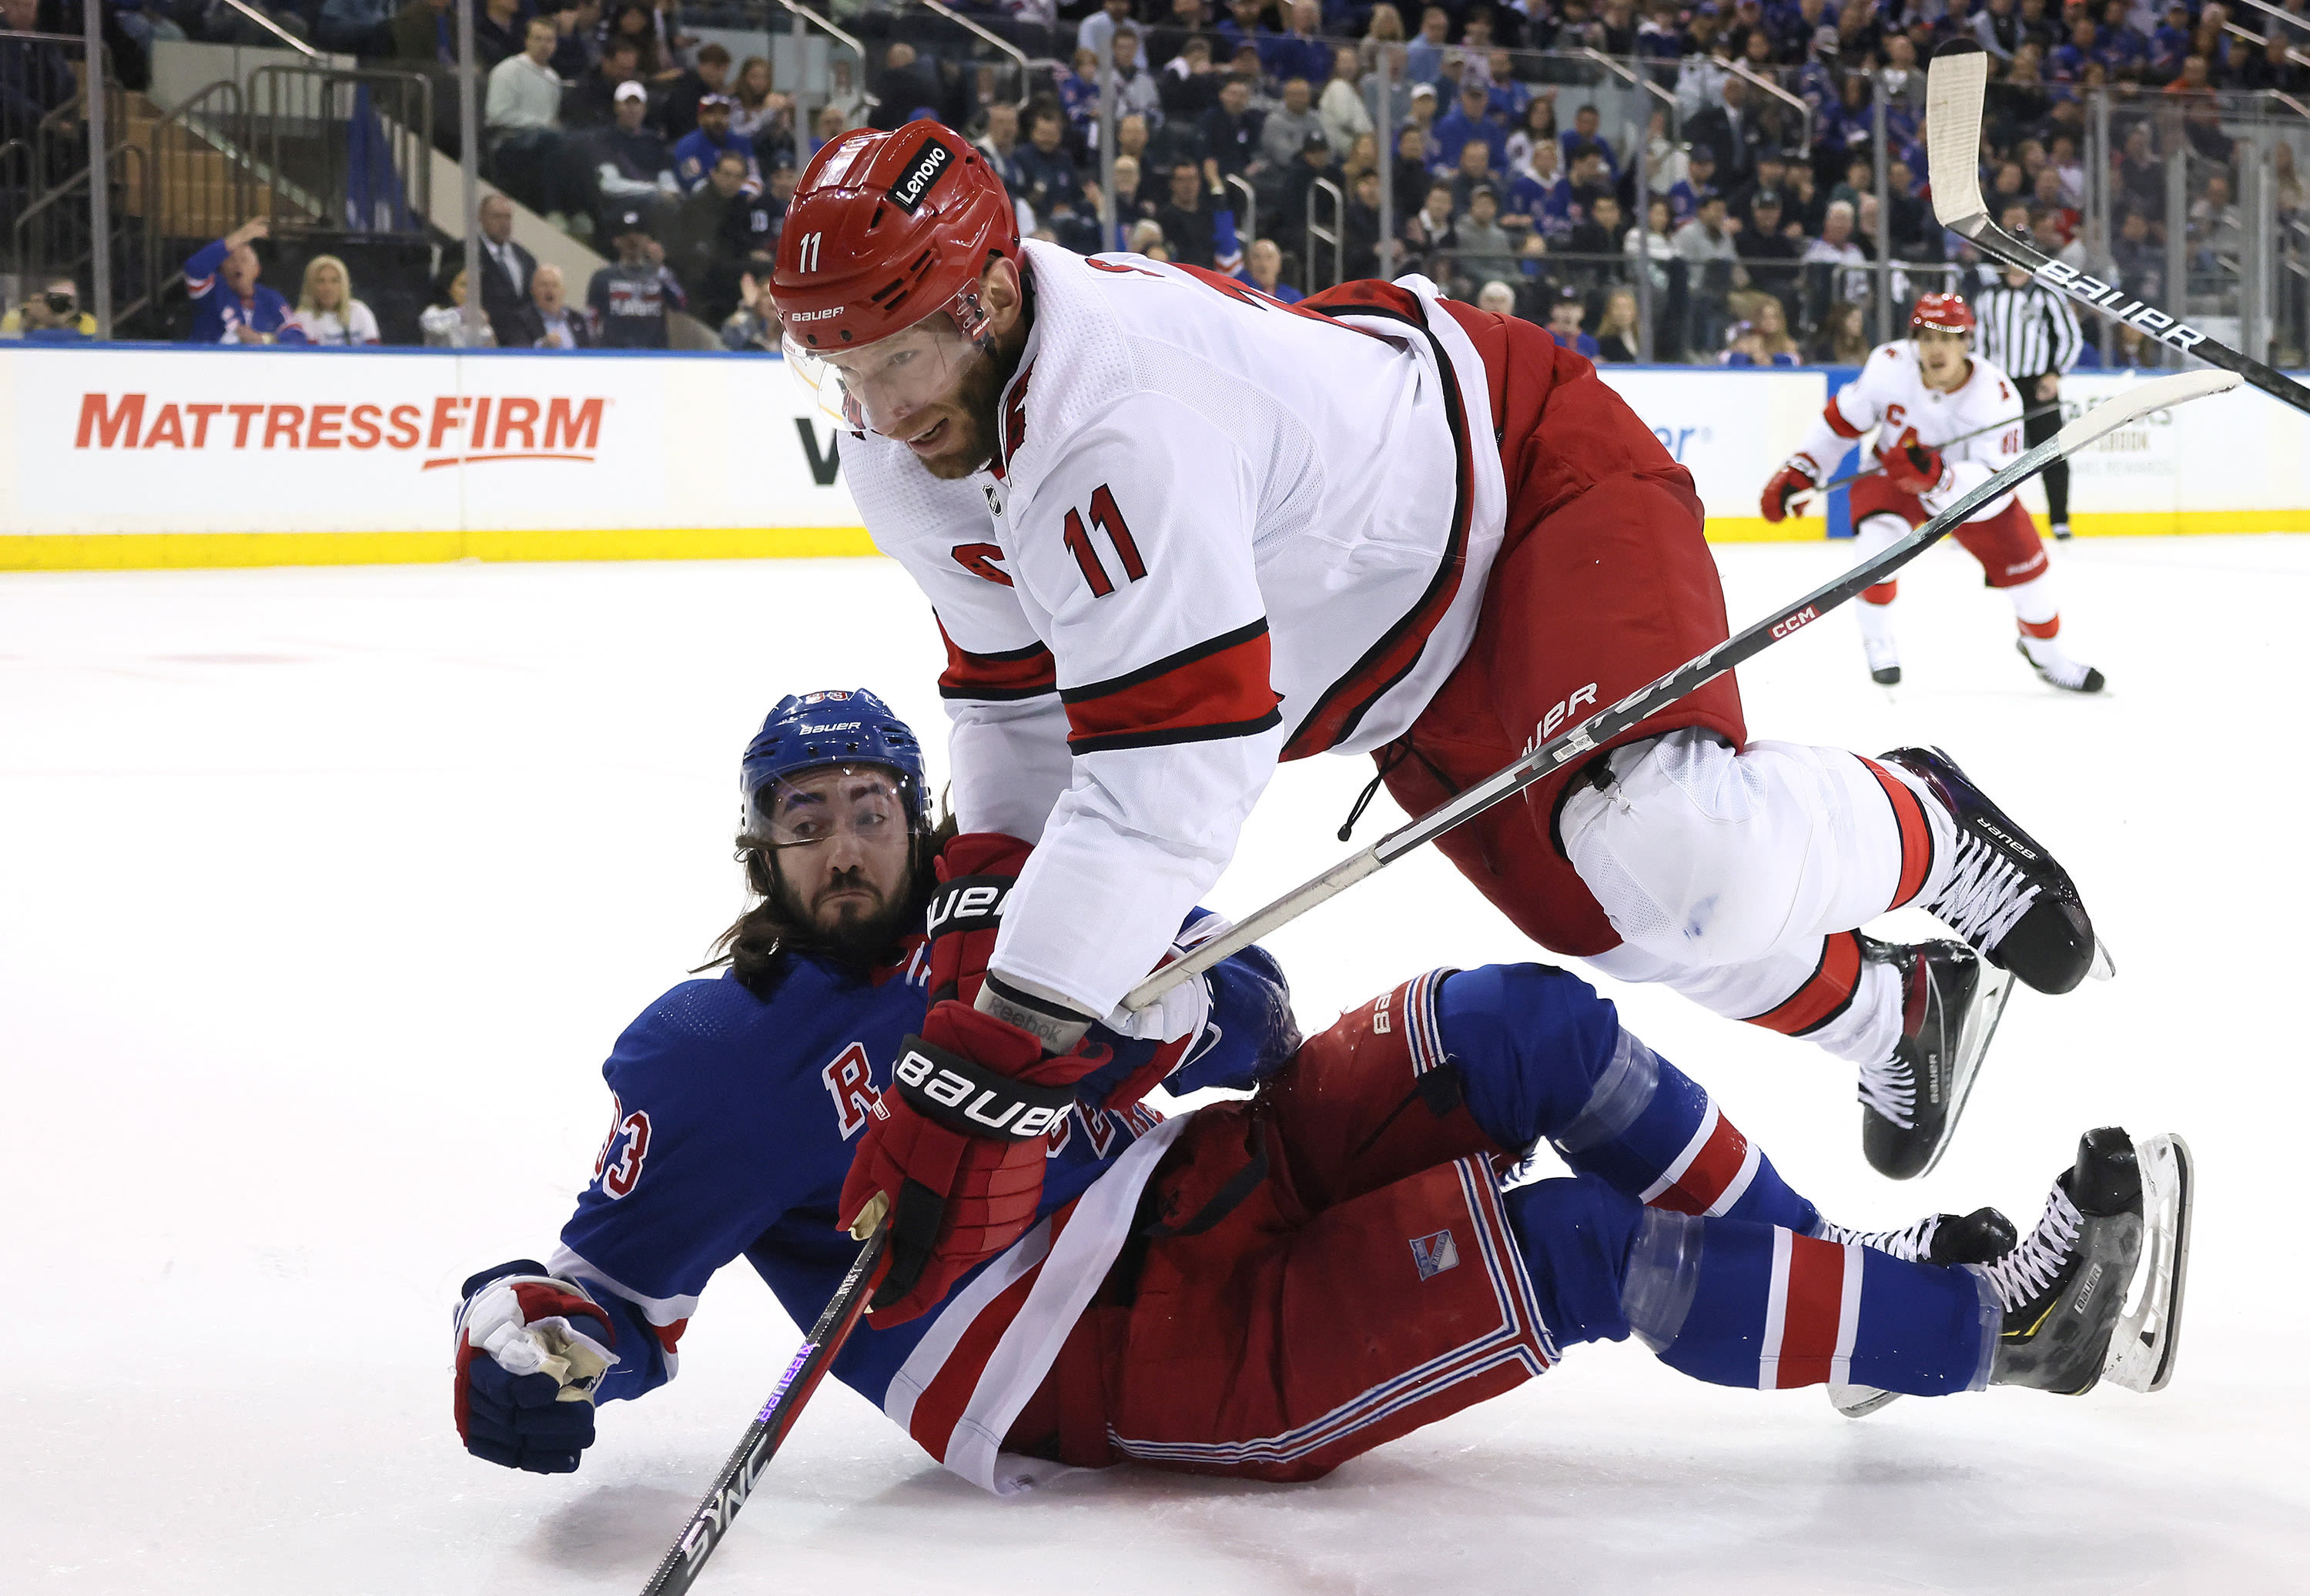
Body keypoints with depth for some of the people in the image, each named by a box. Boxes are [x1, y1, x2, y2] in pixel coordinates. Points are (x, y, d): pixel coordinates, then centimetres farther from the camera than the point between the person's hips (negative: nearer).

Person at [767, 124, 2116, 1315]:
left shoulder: (1117, 413, -40)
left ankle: (1928, 839, 4)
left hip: (1534, 474, -8)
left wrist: (994, 1064, -44)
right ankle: (1883, 1011, 29)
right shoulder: (907, 464, -11)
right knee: (1602, 920, 3)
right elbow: (1019, 701, 3)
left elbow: (1170, 781, -44)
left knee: (1661, 856, -27)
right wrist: (990, 917, -11)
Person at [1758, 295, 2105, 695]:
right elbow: (1842, 420, -7)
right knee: (1880, 535, -31)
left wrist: (1937, 475, -56)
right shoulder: (1888, 366, -25)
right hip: (1894, 479, 0)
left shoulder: (1997, 395, -31)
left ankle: (2044, 651, 29)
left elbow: (1991, 488, -39)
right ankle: (1877, 643, -10)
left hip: (1971, 486, 0)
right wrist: (1799, 471, -9)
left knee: (2026, 567, -3)